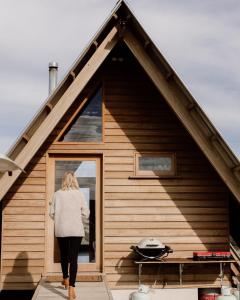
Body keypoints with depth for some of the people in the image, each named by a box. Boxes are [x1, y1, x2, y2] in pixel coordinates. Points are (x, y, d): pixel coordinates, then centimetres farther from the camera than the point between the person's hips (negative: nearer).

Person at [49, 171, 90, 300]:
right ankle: (71, 287, -11)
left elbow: (52, 213, -1)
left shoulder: (57, 194, -2)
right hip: (76, 230, -1)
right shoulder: (79, 194, -2)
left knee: (64, 255, 20)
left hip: (61, 230, 1)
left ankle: (65, 279, 40)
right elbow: (86, 213, 0)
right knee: (73, 257, -1)